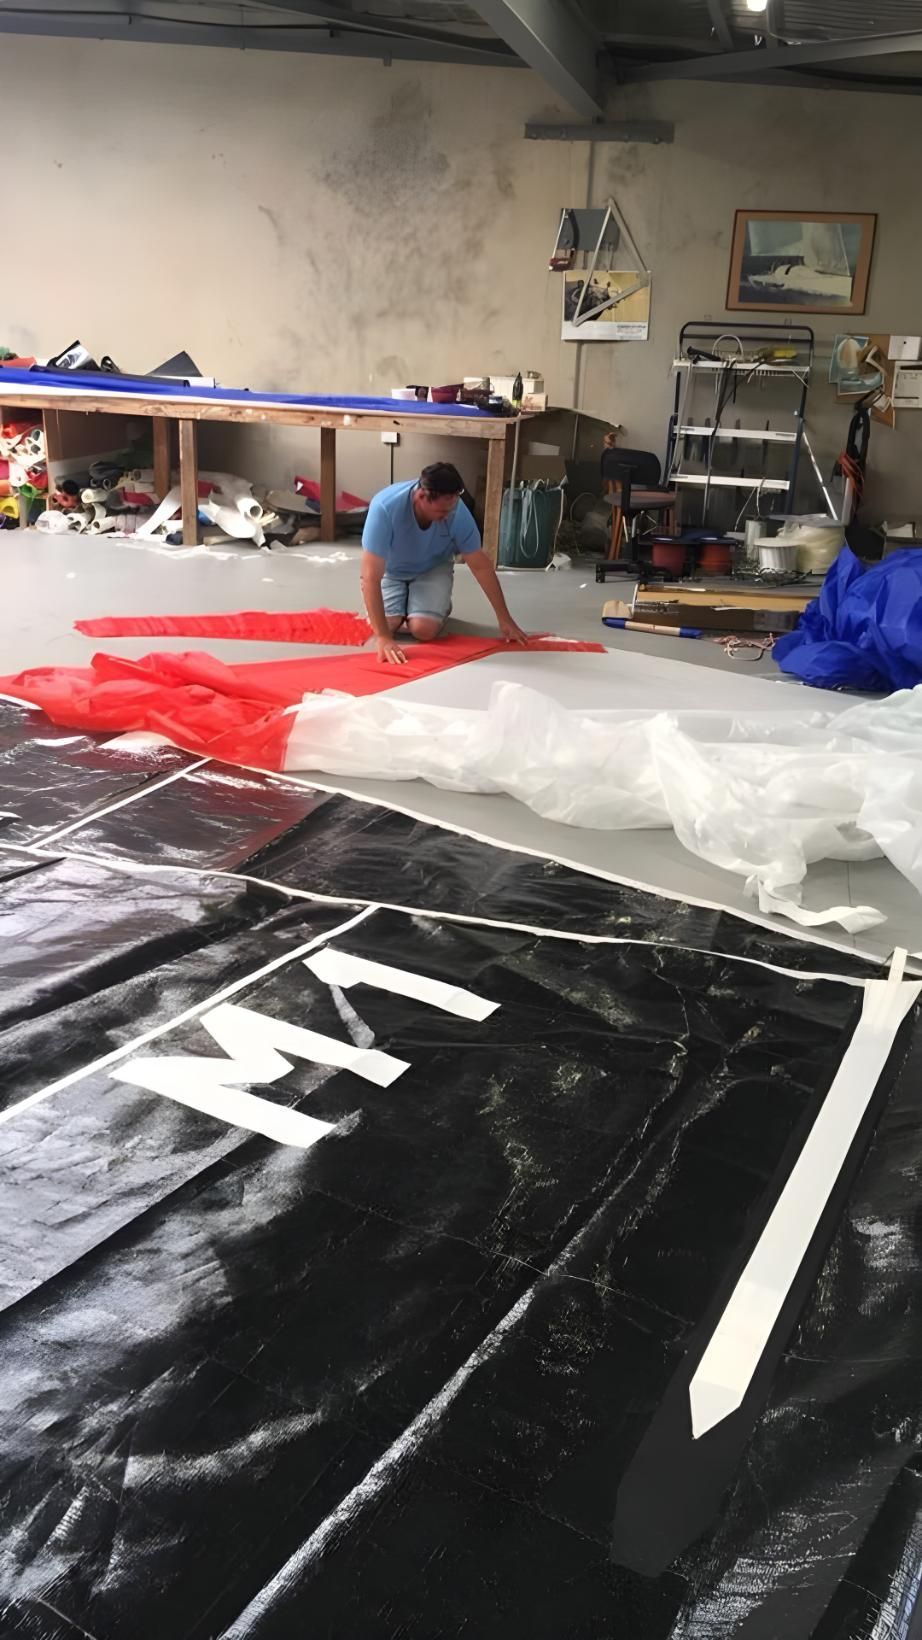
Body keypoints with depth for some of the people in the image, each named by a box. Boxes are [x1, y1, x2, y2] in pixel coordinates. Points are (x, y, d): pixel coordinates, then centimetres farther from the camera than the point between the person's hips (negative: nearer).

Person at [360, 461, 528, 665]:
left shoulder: (457, 511, -30)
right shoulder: (385, 507, -38)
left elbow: (481, 566, -17)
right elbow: (370, 577, -39)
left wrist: (505, 619, -14)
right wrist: (383, 638, -46)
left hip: (432, 569, 0)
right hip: (391, 571, 0)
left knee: (423, 629, -23)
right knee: (385, 625, -22)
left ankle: (442, 607, 13)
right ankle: (403, 606, 14)